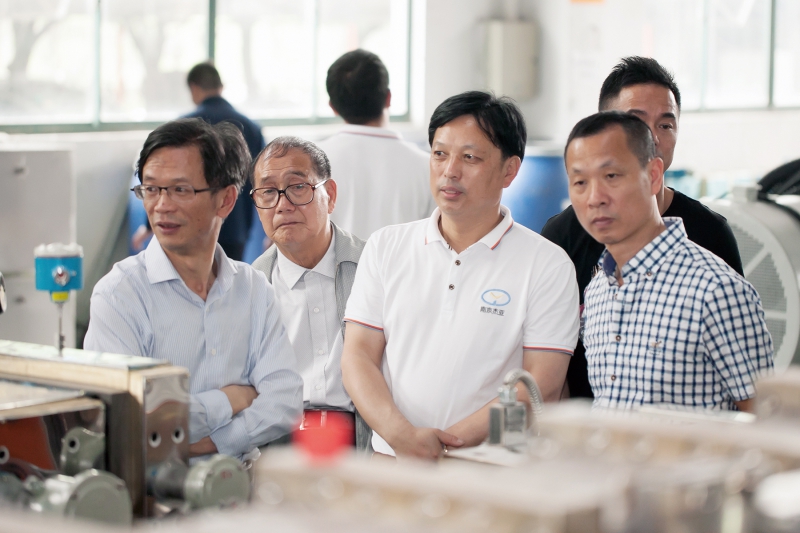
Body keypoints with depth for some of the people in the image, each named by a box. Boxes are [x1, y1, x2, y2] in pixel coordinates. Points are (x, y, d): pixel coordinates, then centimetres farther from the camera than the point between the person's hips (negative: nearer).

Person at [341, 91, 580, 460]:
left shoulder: (547, 264, 5)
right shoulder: (385, 247, 15)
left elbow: (542, 385, -2)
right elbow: (358, 357, 9)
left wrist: (449, 445, -11)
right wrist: (402, 435, -9)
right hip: (389, 466, 2)